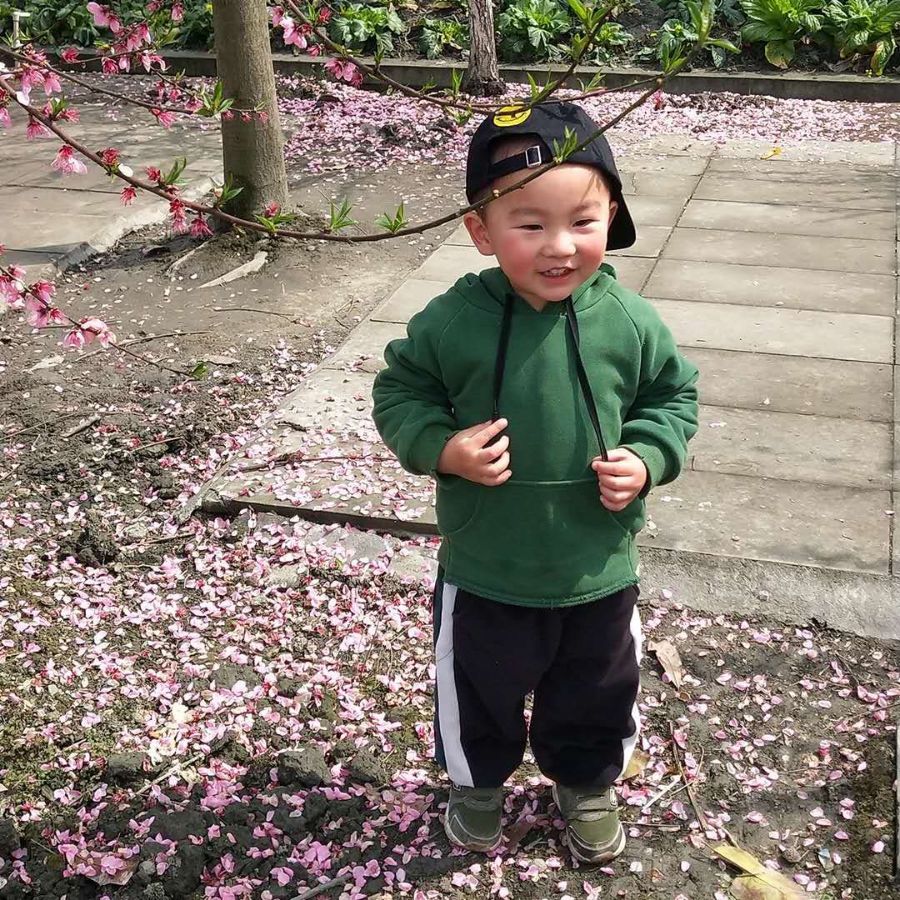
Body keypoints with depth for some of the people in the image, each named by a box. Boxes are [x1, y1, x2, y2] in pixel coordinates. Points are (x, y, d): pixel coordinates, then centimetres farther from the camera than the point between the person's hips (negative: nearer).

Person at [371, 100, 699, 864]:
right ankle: (478, 782, 54)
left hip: (598, 576, 2)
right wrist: (442, 449, -23)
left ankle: (586, 783, 55)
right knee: (478, 695, 23)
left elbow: (674, 396, 2)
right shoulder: (452, 324, -20)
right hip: (484, 577, -1)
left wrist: (647, 460, -15)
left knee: (596, 699, 25)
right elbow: (399, 394, -5)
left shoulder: (630, 323, -14)